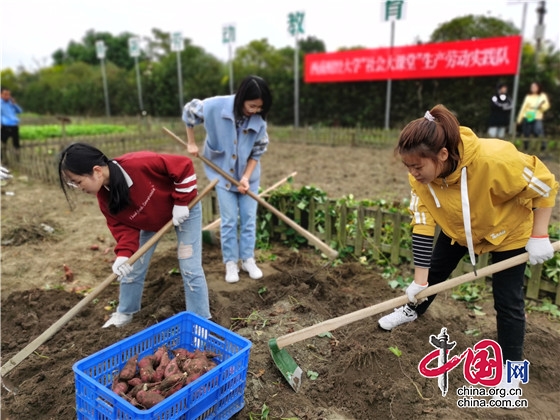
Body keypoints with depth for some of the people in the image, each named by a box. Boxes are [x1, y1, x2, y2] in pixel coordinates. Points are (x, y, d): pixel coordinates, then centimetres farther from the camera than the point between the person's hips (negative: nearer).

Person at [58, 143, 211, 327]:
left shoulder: (140, 164, -39)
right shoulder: (105, 198, -18)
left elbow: (184, 166, -30)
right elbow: (123, 227, -15)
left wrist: (181, 203, -27)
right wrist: (124, 255, -32)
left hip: (183, 209, -5)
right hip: (149, 219, 6)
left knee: (190, 268, -6)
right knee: (132, 268, 10)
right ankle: (125, 313, 35)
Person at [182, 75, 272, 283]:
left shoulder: (259, 121, -17)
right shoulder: (217, 106, -22)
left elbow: (257, 153, -7)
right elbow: (189, 111, -5)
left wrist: (246, 177, -16)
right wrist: (191, 143, -1)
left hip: (248, 176, 2)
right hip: (223, 174, -2)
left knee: (249, 218, 7)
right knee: (229, 220, 3)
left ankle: (248, 260, 22)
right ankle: (231, 263, 17)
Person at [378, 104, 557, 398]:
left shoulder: (493, 158, -42)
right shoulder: (420, 177, -28)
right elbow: (422, 224, -22)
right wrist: (420, 277, -22)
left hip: (509, 230, -3)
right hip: (458, 228, 4)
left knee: (507, 300, 1)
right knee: (435, 272, 14)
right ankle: (413, 310, 43)